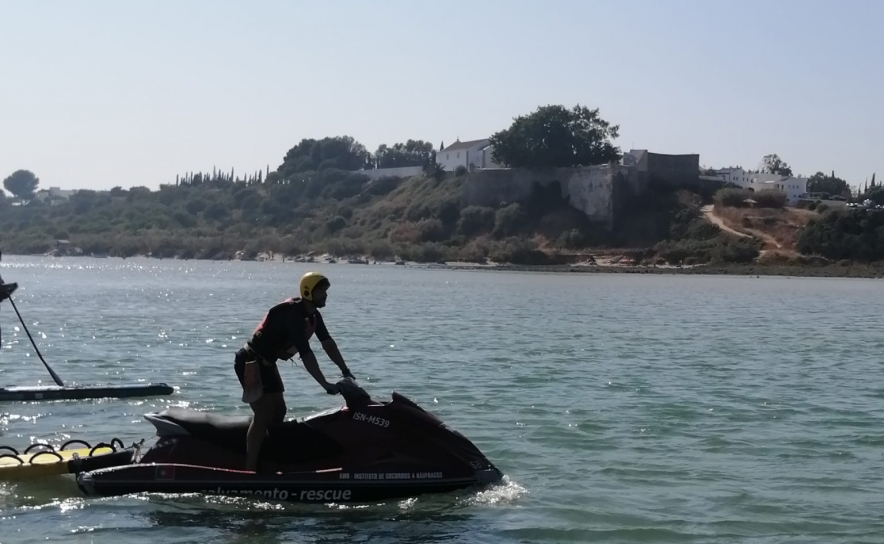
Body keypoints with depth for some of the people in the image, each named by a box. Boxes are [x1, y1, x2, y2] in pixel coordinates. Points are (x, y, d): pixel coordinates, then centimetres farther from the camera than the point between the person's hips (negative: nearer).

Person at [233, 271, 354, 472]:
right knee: (264, 416, -15)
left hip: (266, 363, 10)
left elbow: (328, 343, 10)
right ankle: (250, 470, -15)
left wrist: (345, 371, 4)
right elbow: (305, 353, -29)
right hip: (251, 363, -10)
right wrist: (325, 384, -28)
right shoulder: (292, 312, -25)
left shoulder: (313, 315, 5)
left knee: (279, 411, 12)